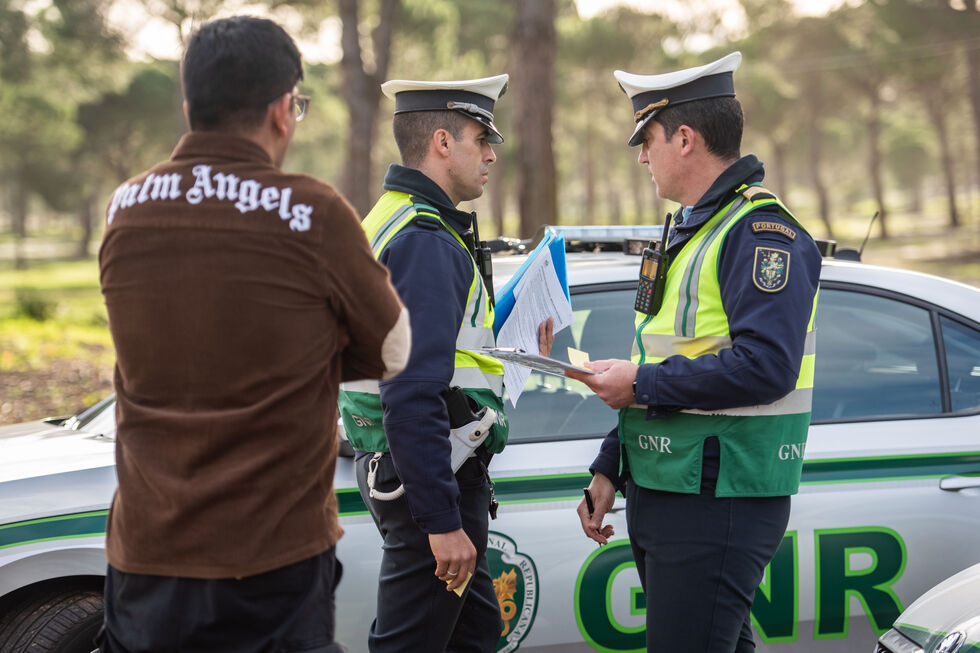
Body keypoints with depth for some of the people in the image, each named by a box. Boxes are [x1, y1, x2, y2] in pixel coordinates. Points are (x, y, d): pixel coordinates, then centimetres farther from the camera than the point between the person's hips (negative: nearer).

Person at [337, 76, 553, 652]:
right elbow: (412, 398, -27)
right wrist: (443, 521, -27)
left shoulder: (391, 222, 15)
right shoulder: (427, 242, -19)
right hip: (428, 479, -11)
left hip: (393, 469, 11)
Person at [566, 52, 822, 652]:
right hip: (662, 500, 10)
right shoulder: (692, 230, 19)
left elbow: (764, 368, -26)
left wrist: (642, 383, -17)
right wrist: (610, 469, 20)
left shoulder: (762, 232, -14)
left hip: (719, 506, -10)